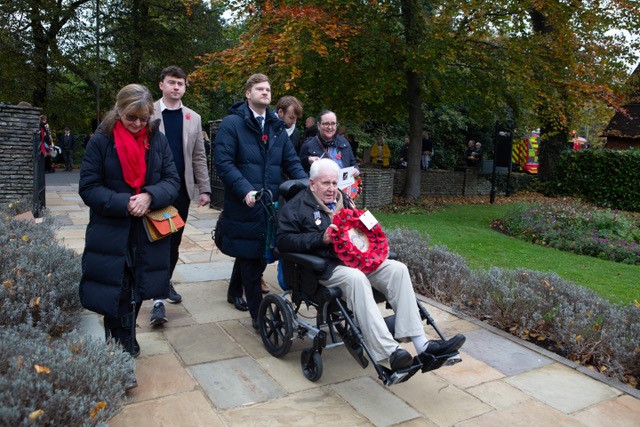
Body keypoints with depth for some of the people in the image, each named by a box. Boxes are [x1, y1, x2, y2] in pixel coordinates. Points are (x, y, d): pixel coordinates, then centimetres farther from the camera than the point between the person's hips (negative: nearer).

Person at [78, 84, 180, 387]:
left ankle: (127, 341, 36)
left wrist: (150, 196, -19)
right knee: (116, 297, 1)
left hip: (150, 234, 3)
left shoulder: (157, 139, 2)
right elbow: (88, 188, -7)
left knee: (136, 294, 14)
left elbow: (172, 181, 0)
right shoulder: (101, 141, -6)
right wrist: (124, 203, -21)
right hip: (111, 234, -2)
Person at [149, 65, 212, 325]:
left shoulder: (193, 118, 10)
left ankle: (166, 281, 30)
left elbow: (199, 157, 9)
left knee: (174, 242, 11)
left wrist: (204, 189, 3)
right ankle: (158, 298, 0)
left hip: (182, 189, 3)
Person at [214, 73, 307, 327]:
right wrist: (246, 190, -24)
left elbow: (291, 161, 12)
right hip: (245, 203, -6)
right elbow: (223, 162, -13)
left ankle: (235, 292, 42)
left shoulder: (277, 126, 15)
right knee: (252, 255, -1)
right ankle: (258, 313, 9)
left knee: (252, 253, 18)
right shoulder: (232, 123, -4)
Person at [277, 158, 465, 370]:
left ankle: (421, 344, -21)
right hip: (326, 266, -6)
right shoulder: (297, 206, 5)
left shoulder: (343, 200, 25)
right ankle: (390, 352, -40)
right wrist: (321, 238, -17)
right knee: (356, 278, -37)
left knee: (397, 269, -17)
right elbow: (284, 241, -7)